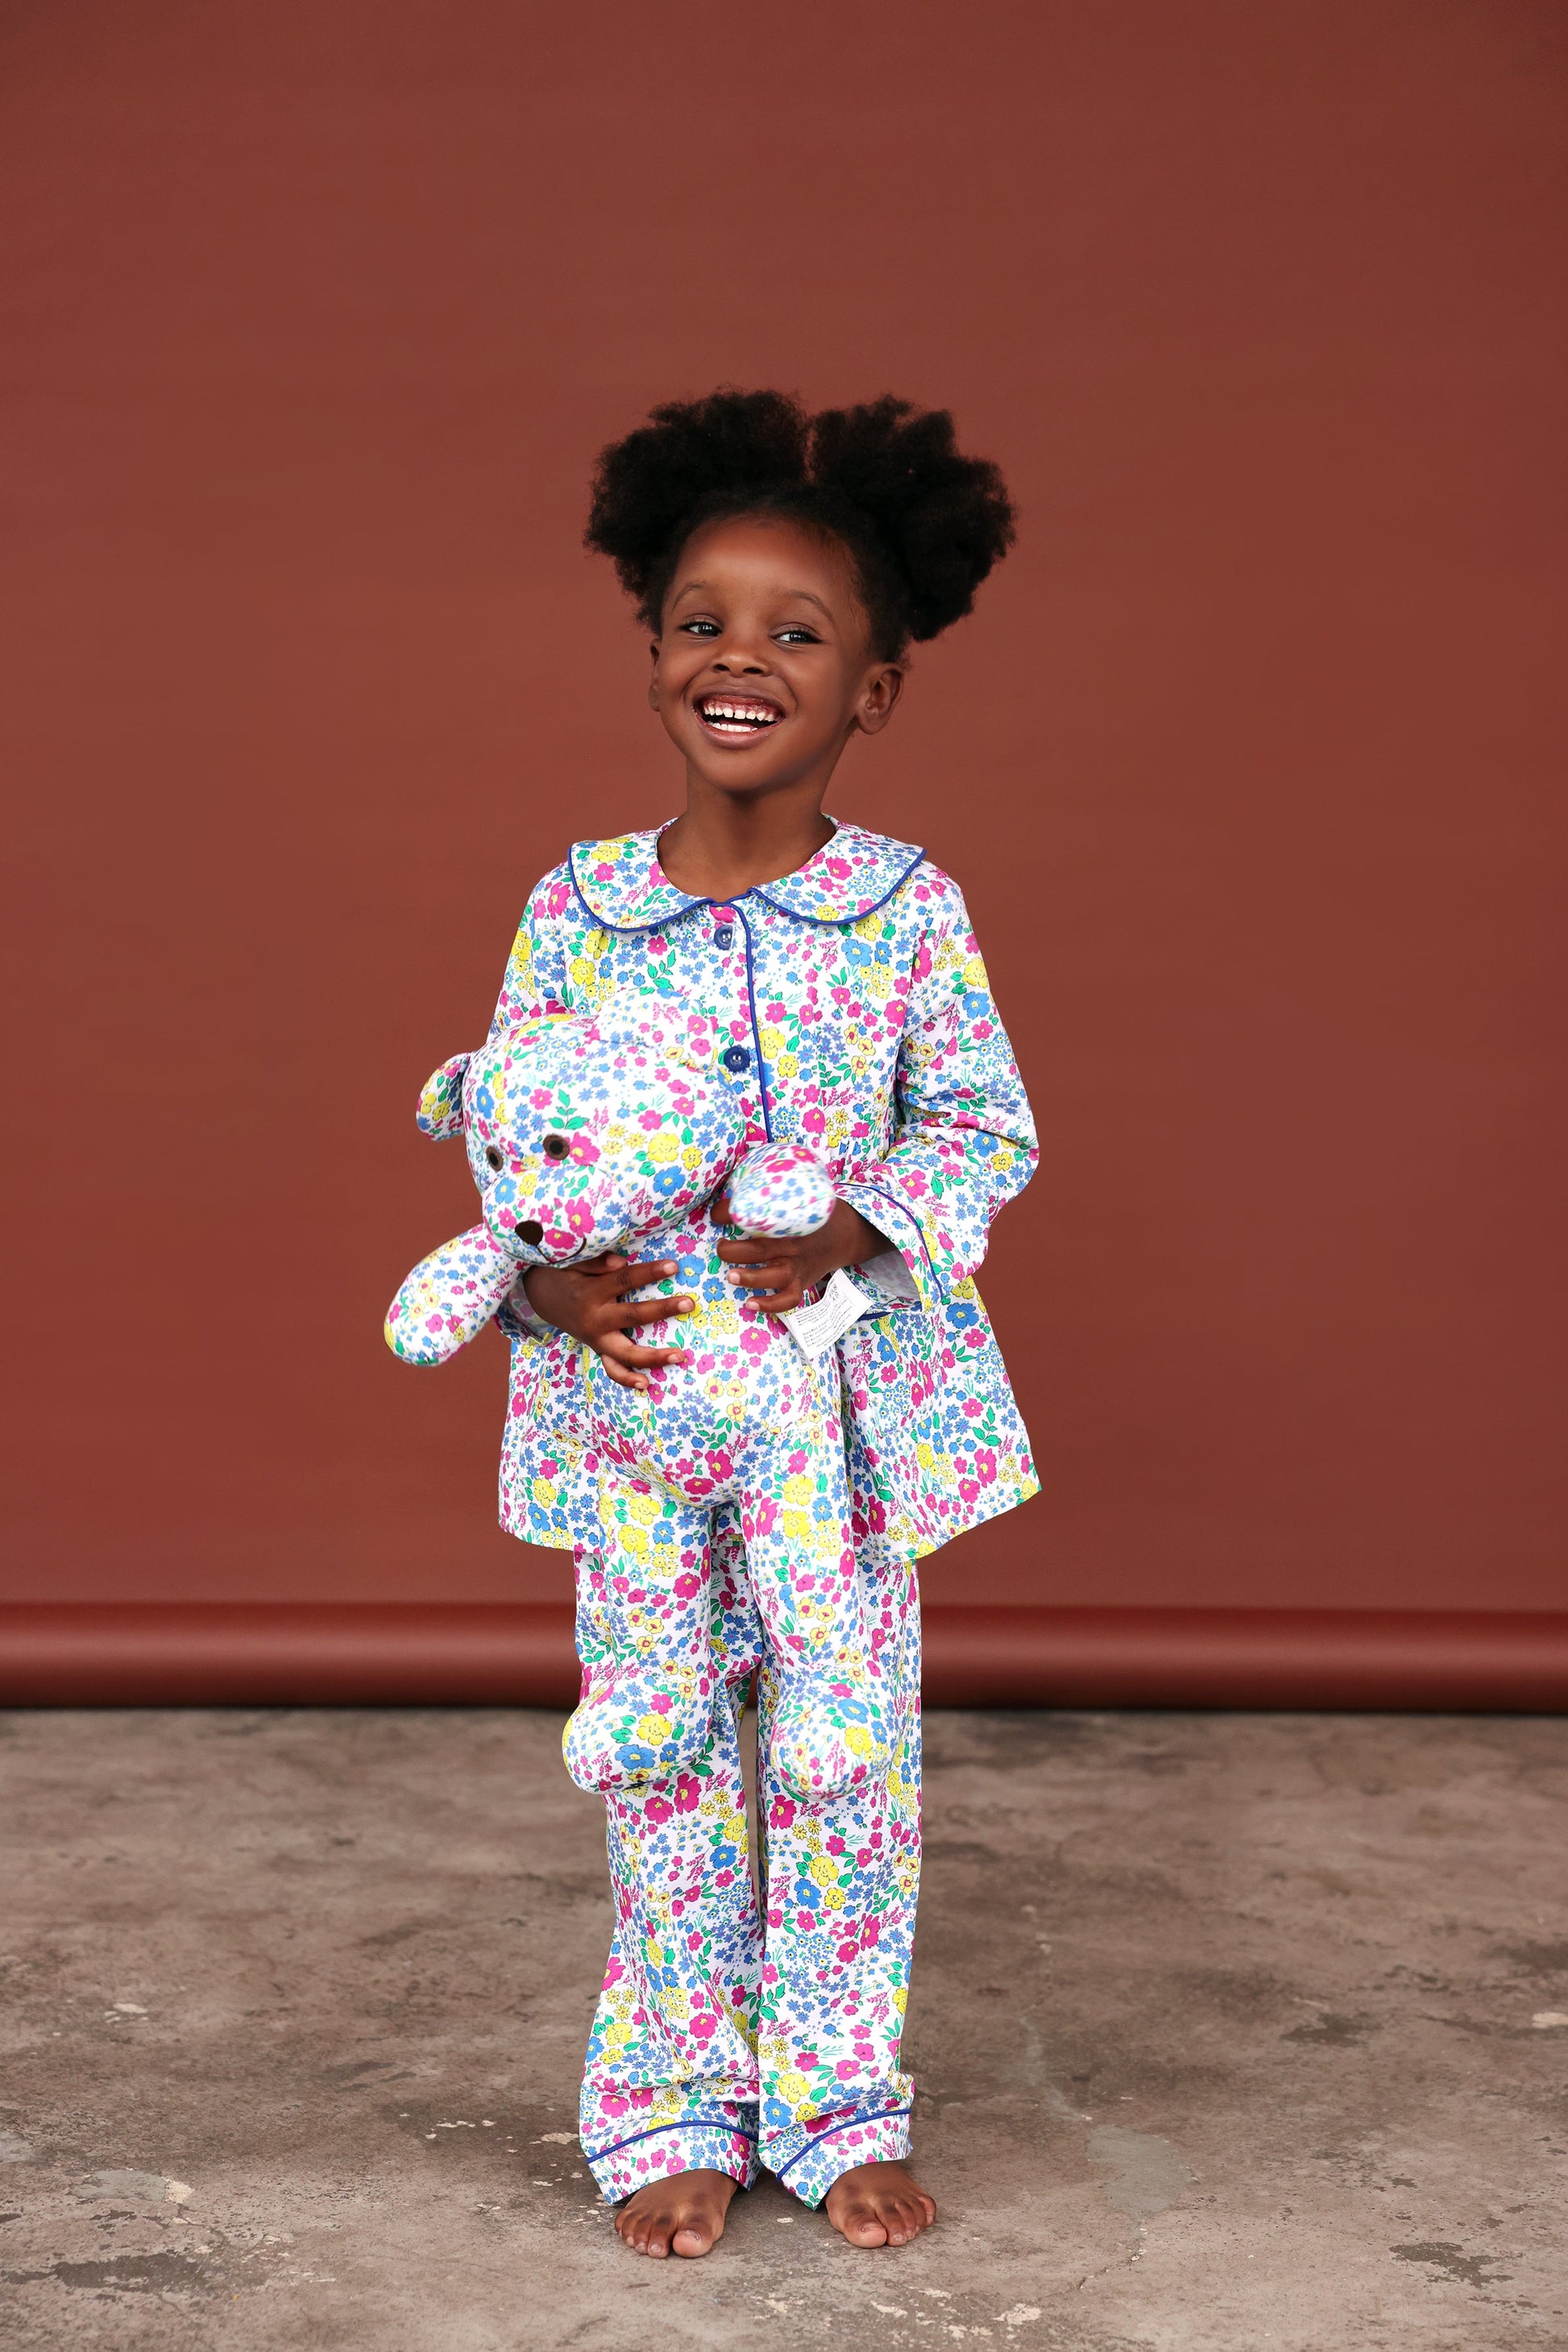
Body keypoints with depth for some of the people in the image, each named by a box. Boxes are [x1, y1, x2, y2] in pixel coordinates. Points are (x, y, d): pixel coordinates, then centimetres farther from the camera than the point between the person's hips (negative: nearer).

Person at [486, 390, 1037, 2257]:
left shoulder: (909, 906, -4)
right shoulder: (577, 907, -2)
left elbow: (986, 1125, -1)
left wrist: (855, 1225, -18)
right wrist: (551, 1280, -15)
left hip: (850, 1403, 0)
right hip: (635, 1399, 1)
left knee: (852, 1762, 8)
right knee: (666, 1774, 9)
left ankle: (837, 2104, 25)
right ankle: (675, 2113, 24)